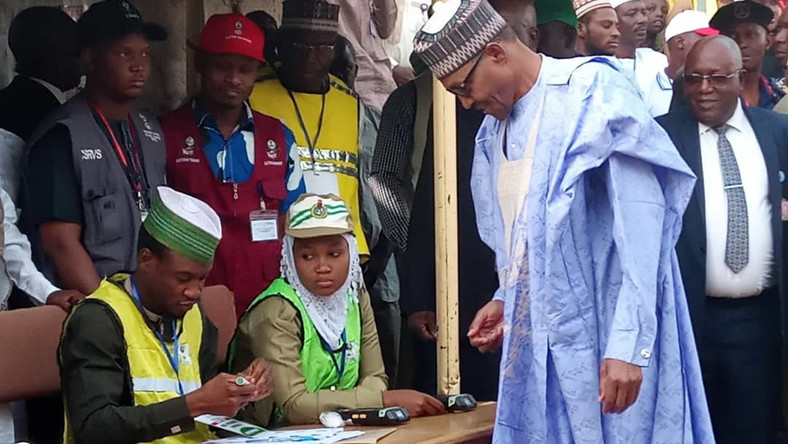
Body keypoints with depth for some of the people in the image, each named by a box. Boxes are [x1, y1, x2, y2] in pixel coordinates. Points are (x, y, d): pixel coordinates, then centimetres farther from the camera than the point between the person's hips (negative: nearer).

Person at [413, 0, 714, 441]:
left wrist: (629, 343, -22)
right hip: (537, 341, 7)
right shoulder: (496, 130, 12)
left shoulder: (593, 92, -10)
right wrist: (508, 301, 6)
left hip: (605, 337, -7)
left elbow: (640, 217, -17)